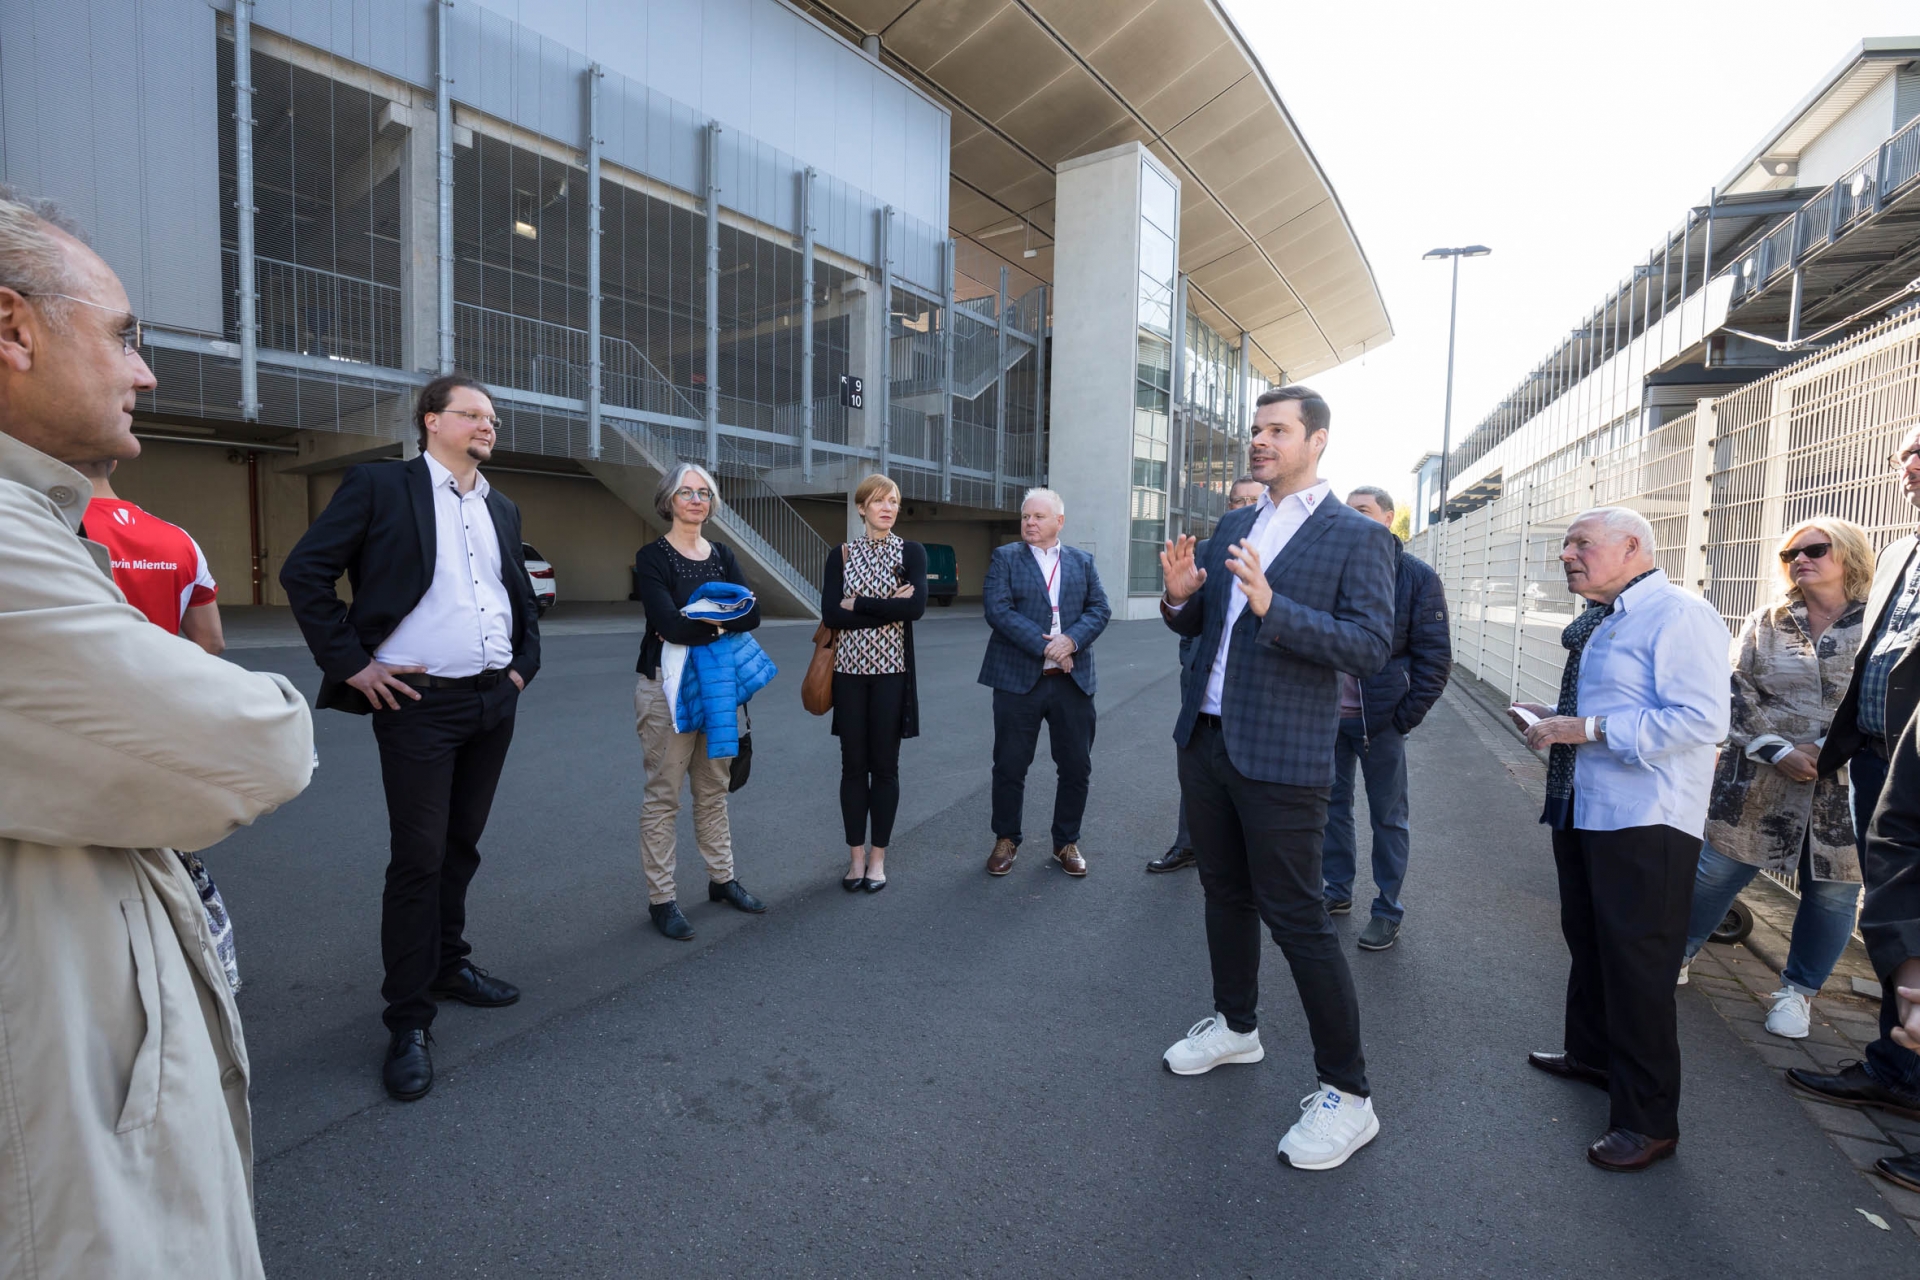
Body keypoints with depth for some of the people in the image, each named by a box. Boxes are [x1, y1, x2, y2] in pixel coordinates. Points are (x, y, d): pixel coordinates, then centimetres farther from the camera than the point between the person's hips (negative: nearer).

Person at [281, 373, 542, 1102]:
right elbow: (305, 571, -7)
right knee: (418, 858, -2)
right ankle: (408, 1019, 11)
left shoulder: (501, 509, 14)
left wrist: (525, 661, 12)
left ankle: (447, 963, 33)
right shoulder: (380, 486, -3)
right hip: (419, 704, -5)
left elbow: (522, 595, 25)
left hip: (494, 702, 6)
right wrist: (351, 663, -11)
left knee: (462, 847, 16)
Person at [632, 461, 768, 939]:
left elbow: (752, 613, -5)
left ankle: (721, 878, 28)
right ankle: (661, 899, 10)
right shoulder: (652, 557, -5)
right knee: (664, 794, 1)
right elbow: (669, 624, -20)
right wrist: (721, 623, -10)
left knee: (713, 788, 15)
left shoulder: (722, 555, 10)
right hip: (667, 685, -5)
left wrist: (696, 624, -17)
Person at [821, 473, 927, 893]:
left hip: (891, 670, -1)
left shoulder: (911, 552, 0)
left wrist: (858, 604, -13)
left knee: (884, 765, 5)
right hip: (850, 669, 1)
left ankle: (878, 858, 18)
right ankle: (856, 856, 20)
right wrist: (887, 608, -14)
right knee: (853, 765, 7)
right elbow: (831, 614, -8)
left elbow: (916, 607, -16)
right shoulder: (841, 554, 4)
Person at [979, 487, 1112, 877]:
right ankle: (1006, 840, 23)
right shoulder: (1005, 558, 2)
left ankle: (1067, 842, 25)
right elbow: (998, 610, -11)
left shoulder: (1082, 561, 11)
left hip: (1073, 680, 3)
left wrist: (1071, 640, -16)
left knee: (1076, 767, 8)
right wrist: (1044, 646, -17)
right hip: (1018, 679, -2)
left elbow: (1099, 609, 3)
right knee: (1009, 766, 5)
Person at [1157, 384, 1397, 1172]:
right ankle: (1235, 1025, 41)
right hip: (1205, 742, 7)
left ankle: (1347, 1094, 16)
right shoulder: (1233, 525, 12)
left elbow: (1371, 647, -17)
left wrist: (1272, 606, -29)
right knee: (1225, 892, 20)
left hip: (1280, 758, -7)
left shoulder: (1358, 537, -8)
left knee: (1296, 917, -1)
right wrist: (1181, 596, -9)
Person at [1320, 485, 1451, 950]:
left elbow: (1435, 656, -5)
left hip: (1380, 719, -4)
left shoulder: (1417, 576, -5)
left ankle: (1388, 911, 19)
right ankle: (1338, 890, 30)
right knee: (1332, 805, 14)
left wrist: (1406, 716, -10)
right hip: (1330, 714, 4)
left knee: (1388, 817, 7)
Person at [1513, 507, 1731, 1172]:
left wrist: (1589, 730, -24)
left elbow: (1702, 719, -25)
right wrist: (1554, 716, 8)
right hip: (1581, 812, 9)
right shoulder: (1599, 623, 14)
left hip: (1644, 825, -9)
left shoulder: (1679, 614, -15)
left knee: (1636, 965, 0)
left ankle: (1648, 1121, 15)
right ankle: (1591, 1053, 44)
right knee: (1587, 941, 23)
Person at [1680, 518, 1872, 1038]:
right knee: (1716, 871, 5)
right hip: (1759, 780, 1)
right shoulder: (1765, 622, 5)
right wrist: (1777, 751, -12)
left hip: (1845, 790, 0)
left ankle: (1798, 991, 28)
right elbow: (1738, 694, -1)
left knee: (1832, 893, 9)